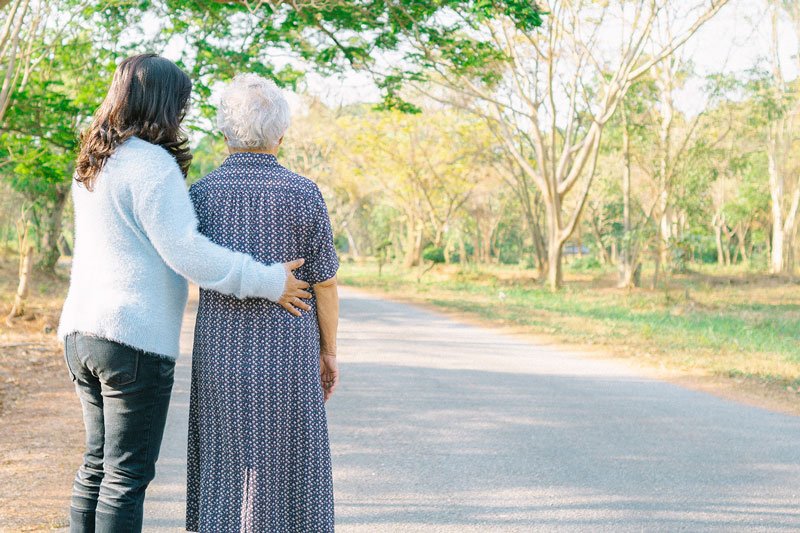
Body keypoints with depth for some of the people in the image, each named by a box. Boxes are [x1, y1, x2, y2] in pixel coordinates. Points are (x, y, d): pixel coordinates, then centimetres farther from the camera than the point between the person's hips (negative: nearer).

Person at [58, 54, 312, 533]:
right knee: (128, 474, -2)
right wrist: (268, 282, -13)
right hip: (135, 337, -9)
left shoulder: (93, 165, 14)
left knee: (97, 466, 17)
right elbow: (185, 252, -19)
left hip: (83, 332, 9)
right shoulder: (151, 163, -14)